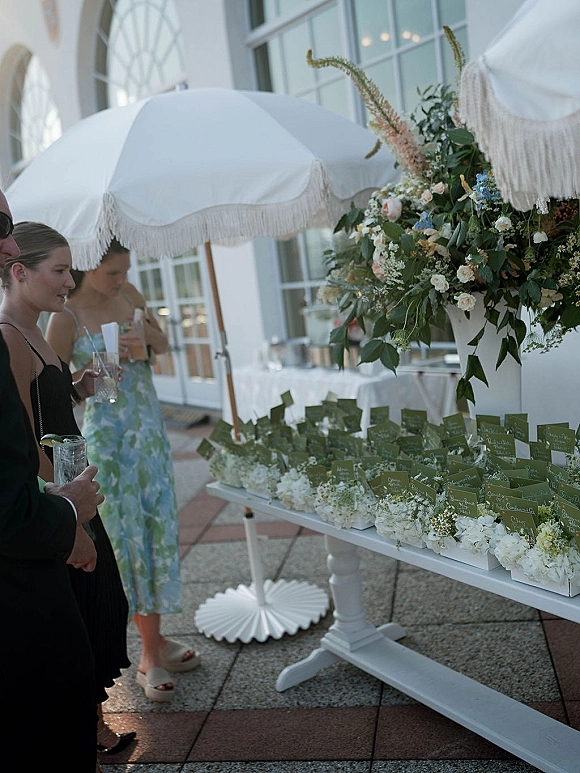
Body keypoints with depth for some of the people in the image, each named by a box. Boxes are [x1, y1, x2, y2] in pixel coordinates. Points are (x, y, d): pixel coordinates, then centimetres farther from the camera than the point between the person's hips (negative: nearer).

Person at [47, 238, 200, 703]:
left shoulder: (128, 294, 3)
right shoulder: (66, 319, -13)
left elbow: (163, 343, 14)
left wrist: (147, 338, -8)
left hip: (149, 426, 6)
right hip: (108, 436, -6)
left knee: (158, 525, 9)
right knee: (129, 535, 0)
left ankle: (155, 640, 25)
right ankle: (151, 654, 14)